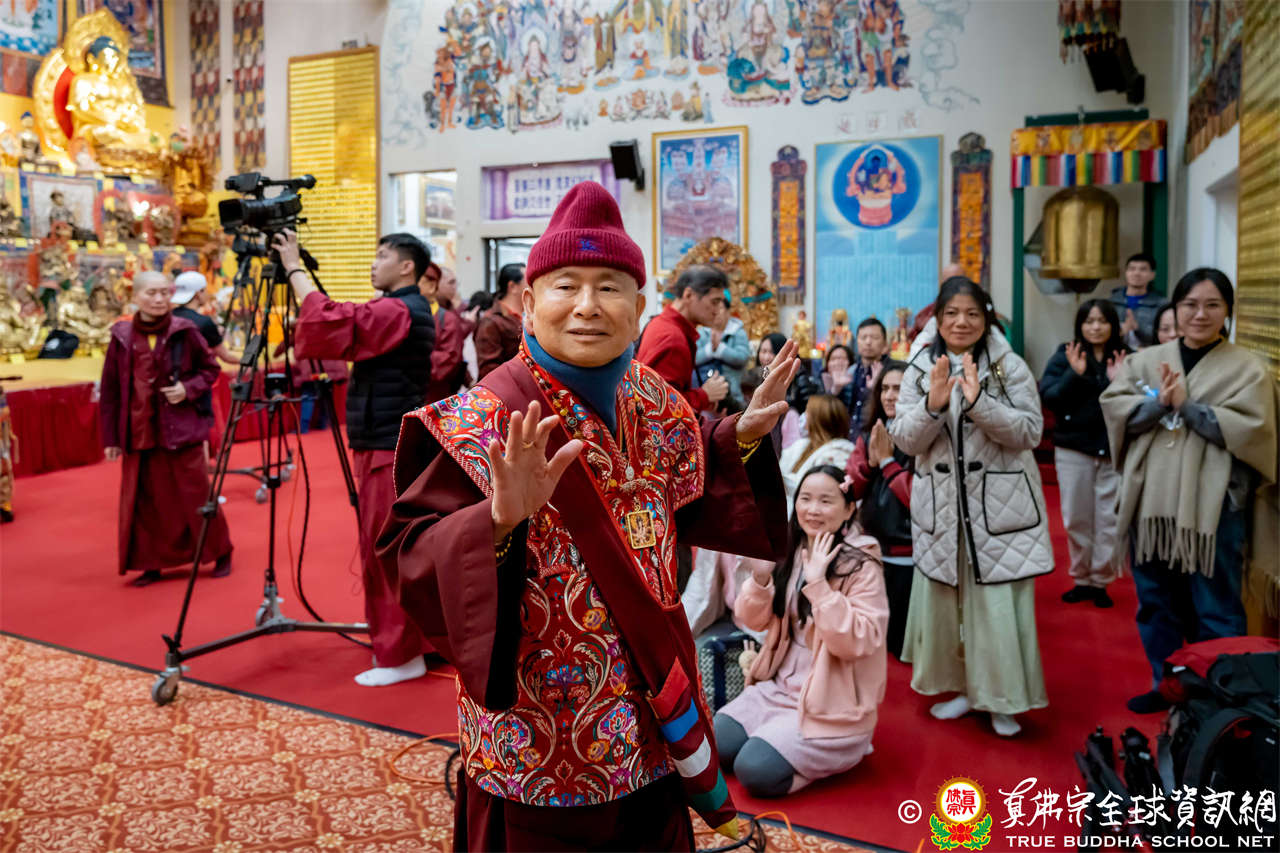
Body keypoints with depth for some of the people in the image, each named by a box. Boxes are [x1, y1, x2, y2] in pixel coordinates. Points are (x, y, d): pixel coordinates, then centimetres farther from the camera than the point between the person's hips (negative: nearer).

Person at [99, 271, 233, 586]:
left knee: (196, 495, 3)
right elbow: (109, 390, 6)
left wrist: (188, 389, -13)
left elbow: (210, 369, 6)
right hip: (138, 433, 3)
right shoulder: (121, 336, 2)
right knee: (142, 500, 8)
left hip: (181, 429, -2)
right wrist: (111, 437, 5)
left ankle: (221, 553, 20)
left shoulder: (185, 331, -4)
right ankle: (151, 564, 23)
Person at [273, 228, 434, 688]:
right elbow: (344, 333, 17)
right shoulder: (407, 310, 17)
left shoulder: (397, 311, -15)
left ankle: (400, 655, 4)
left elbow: (327, 322, -23)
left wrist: (294, 267, -12)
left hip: (390, 451, -10)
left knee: (387, 551, -4)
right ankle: (400, 642, 27)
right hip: (389, 447, 10)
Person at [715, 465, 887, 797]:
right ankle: (792, 741, 16)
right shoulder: (790, 551, 2)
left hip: (833, 702, -6)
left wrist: (818, 584, -31)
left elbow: (857, 642, -26)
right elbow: (753, 621, 3)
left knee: (755, 771, -17)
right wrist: (761, 575, -16)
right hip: (782, 685, 6)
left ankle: (841, 750, 7)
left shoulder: (861, 567, -15)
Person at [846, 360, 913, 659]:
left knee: (901, 645, 7)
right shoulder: (868, 435, 6)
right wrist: (870, 460, -12)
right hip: (872, 548, 6)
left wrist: (887, 460, -13)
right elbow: (846, 490, 3)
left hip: (907, 557, -6)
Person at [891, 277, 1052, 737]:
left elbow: (1029, 431, -9)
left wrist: (979, 402, -22)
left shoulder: (1010, 367, -3)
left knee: (998, 600, -1)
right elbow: (905, 439, -1)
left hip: (1000, 502, -3)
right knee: (943, 595, 10)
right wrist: (933, 405, -19)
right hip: (941, 503, 3)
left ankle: (1002, 697, 16)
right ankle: (960, 683, 28)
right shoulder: (919, 369, 3)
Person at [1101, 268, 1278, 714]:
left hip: (1213, 506, -4)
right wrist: (1159, 402, -16)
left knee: (1214, 611, 3)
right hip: (1152, 500, 4)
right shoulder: (1145, 360, 9)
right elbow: (1114, 407, 0)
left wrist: (1186, 404, -13)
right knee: (1156, 601, 15)